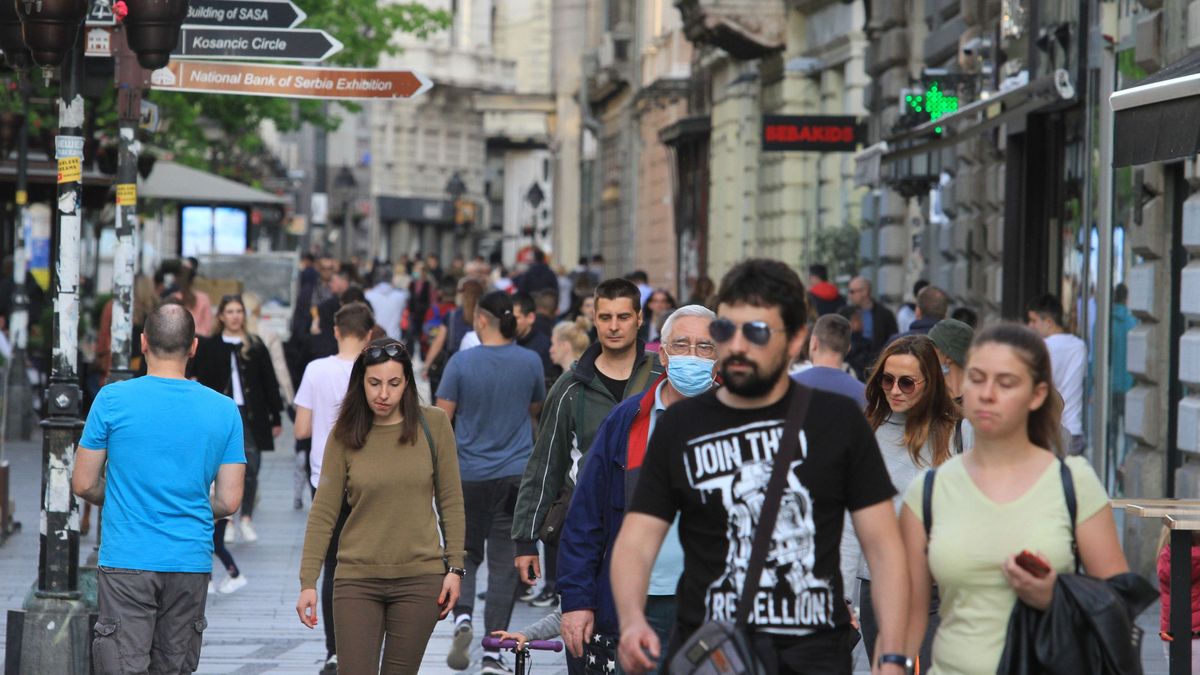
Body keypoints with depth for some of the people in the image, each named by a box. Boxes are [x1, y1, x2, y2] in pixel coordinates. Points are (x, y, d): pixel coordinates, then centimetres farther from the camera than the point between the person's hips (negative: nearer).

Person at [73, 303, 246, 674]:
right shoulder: (224, 410, 3)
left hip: (127, 561, -3)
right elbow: (229, 502, 3)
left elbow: (83, 484, 1)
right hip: (191, 561, 3)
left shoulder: (113, 399, -4)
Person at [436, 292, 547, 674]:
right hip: (516, 472, 1)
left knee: (466, 553, 15)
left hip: (469, 474, -1)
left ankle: (462, 616, -11)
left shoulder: (462, 363, -9)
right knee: (504, 562, 4)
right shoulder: (530, 362, -1)